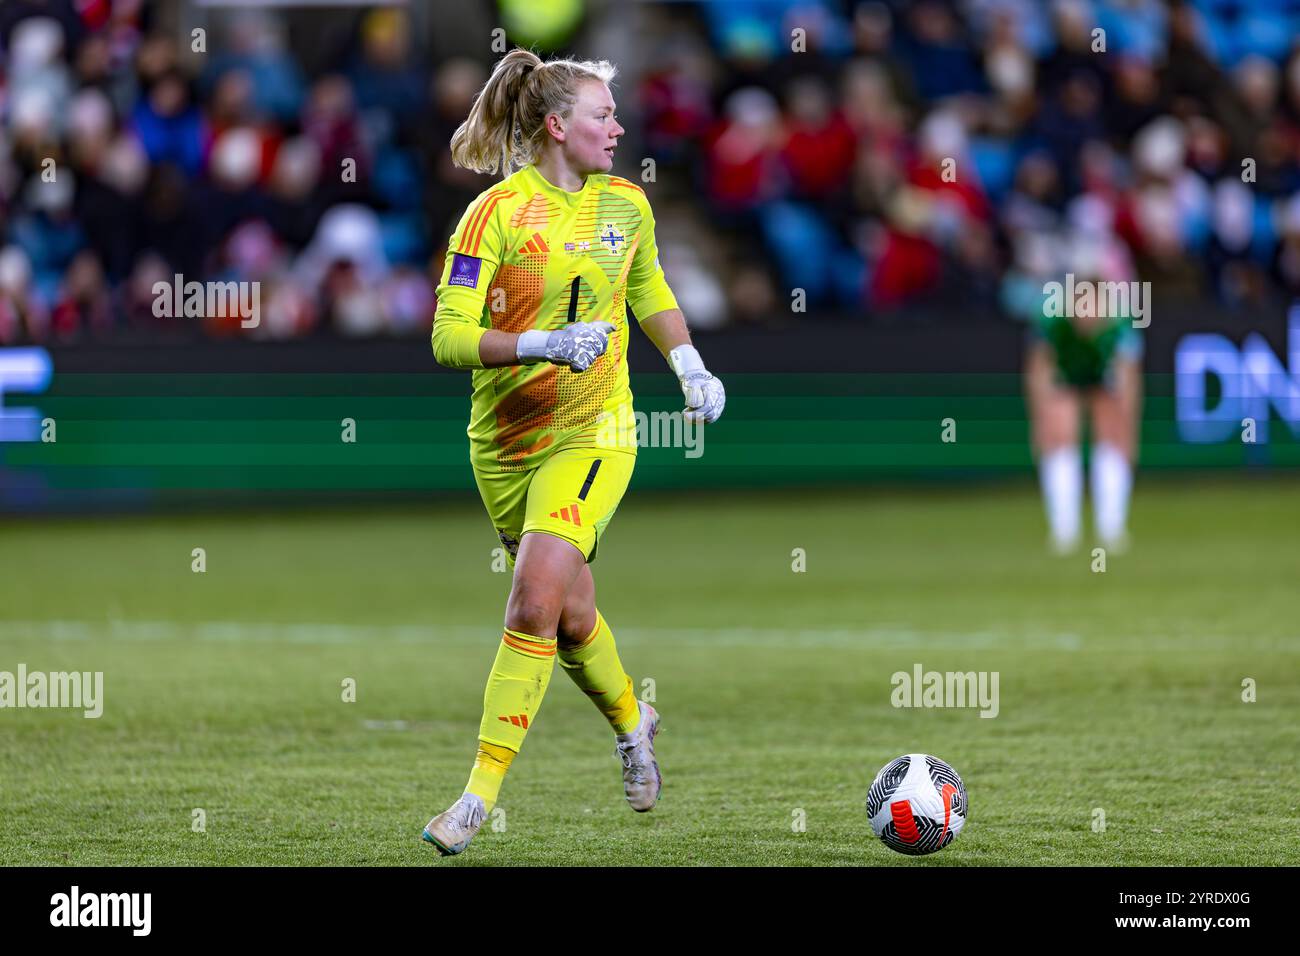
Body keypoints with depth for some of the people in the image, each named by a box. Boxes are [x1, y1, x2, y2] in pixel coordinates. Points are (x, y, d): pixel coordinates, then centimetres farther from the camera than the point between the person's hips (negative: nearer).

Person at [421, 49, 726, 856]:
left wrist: (692, 370, 12)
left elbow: (651, 293, 23)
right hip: (504, 442, 0)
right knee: (571, 615, 12)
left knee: (534, 602, -17)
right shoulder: (498, 212, -11)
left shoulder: (626, 204, 3)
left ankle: (482, 792, -12)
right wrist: (542, 344, -27)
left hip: (593, 432, 0)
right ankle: (631, 721, 43)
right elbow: (449, 338, -15)